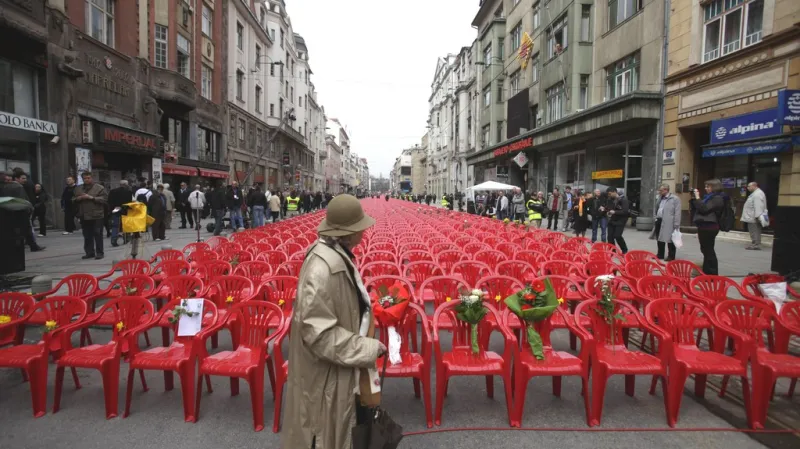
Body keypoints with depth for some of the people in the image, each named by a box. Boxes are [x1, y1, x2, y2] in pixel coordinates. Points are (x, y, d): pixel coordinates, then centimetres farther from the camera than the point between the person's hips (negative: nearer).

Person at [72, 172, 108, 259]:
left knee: (98, 235, -3)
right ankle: (89, 252, 17)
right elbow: (73, 200, 21)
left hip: (96, 216, -5)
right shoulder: (78, 189, 16)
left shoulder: (99, 188, -1)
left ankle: (99, 253, 3)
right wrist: (78, 198, -2)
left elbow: (104, 199, -10)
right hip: (84, 216, 5)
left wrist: (91, 198, -16)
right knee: (87, 236, 9)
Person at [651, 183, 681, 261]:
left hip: (668, 223, -8)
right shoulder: (660, 198, 16)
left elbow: (677, 213, -12)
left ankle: (671, 256, 9)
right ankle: (660, 254, 25)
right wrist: (656, 218, 15)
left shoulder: (675, 199, -8)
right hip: (659, 221, 8)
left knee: (670, 240, 0)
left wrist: (676, 225, -16)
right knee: (659, 239, 14)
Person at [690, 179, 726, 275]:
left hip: (709, 227, -10)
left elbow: (704, 209, -22)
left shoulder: (717, 198, -11)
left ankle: (712, 273, 0)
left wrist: (697, 198, -16)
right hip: (704, 226, 10)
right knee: (706, 249, 15)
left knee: (708, 250, -6)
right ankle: (707, 272, 23)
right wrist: (693, 198, 8)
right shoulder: (708, 197, 17)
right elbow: (695, 208, 20)